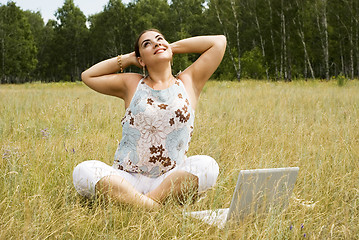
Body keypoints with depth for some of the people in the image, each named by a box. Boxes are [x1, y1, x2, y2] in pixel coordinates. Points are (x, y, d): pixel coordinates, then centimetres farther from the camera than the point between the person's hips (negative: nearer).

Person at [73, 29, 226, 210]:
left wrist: (173, 47, 15)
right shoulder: (131, 85, 13)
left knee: (207, 165, -30)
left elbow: (219, 42, 11)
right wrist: (128, 59, 17)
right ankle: (149, 206, -39)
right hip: (127, 179, 1)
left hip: (170, 180, 0)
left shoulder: (189, 82, 11)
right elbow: (88, 76, 21)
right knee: (83, 171, -28)